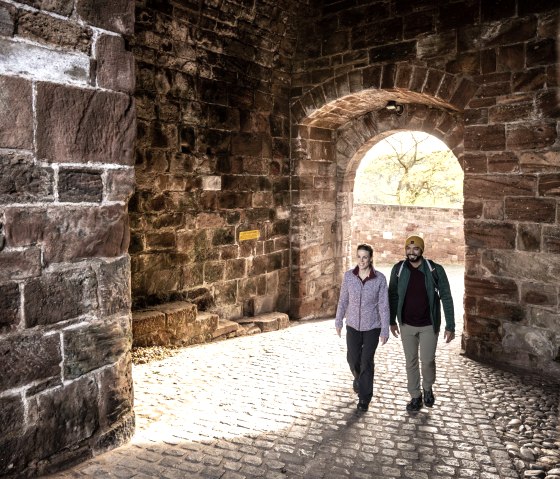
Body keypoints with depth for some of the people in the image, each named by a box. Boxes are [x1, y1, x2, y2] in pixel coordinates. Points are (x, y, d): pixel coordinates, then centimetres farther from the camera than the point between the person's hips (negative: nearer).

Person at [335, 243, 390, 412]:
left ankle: (364, 397, 18)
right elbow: (343, 300, 2)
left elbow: (384, 305, -11)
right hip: (353, 325, 2)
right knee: (353, 359, 11)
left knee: (366, 361, 0)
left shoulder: (380, 278, -14)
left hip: (372, 327, -2)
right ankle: (359, 377, 46)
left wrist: (385, 330, -11)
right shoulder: (348, 275, -9)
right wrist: (338, 321, 7)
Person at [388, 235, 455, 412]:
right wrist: (392, 321, 8)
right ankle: (415, 396, 27)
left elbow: (446, 297, -9)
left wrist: (450, 325, -12)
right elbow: (393, 296, 4)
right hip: (407, 325, 2)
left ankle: (428, 388, 36)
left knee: (428, 361, 6)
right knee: (411, 362, 10)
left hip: (429, 325, -1)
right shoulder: (398, 269, -8)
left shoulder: (435, 270, -13)